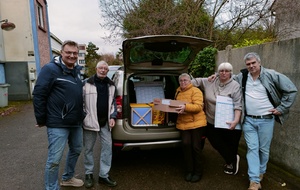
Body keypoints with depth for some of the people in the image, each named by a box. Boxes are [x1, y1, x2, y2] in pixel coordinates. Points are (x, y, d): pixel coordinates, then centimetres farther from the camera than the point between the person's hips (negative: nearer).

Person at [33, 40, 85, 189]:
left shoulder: (77, 71, 11)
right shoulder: (50, 69, -12)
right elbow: (38, 94, -15)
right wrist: (41, 119, -12)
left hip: (76, 122, 8)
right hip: (58, 124, -8)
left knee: (76, 150, 21)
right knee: (54, 159, -1)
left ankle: (67, 178, 43)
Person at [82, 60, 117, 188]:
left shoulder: (110, 85, 10)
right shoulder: (88, 84, -4)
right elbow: (81, 101, -2)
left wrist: (112, 117, 3)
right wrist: (83, 117, -6)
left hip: (105, 122, 4)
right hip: (90, 121, -4)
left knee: (107, 147, 5)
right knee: (88, 148, 8)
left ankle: (104, 175, 18)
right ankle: (89, 174, 26)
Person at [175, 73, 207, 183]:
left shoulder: (195, 91, -7)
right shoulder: (178, 91, 14)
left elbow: (198, 107, -17)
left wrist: (185, 107, -31)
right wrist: (177, 109, 0)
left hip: (196, 122, -4)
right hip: (183, 123, 5)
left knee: (196, 147, 2)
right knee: (186, 144, -7)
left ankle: (198, 172, 19)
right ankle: (189, 171, 11)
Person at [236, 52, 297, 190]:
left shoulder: (271, 75, -8)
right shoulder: (242, 76, 1)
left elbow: (291, 90, -3)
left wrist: (281, 108, -4)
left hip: (266, 120, -1)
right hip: (248, 120, 2)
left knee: (264, 149, 12)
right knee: (252, 148, 2)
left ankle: (261, 172, 36)